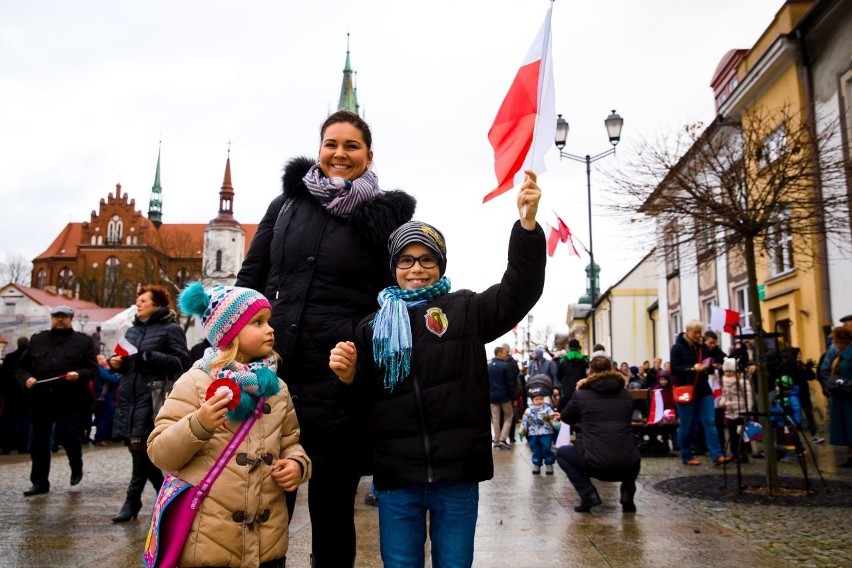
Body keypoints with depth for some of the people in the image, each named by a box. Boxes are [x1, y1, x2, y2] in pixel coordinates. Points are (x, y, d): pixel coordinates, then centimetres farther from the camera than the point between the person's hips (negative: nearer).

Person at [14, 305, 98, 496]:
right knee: (38, 442, 7)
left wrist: (79, 375, -20)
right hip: (41, 400, 4)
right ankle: (40, 482, 19)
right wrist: (26, 379, -7)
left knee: (67, 436, -7)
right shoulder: (37, 340, 13)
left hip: (69, 401, -3)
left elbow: (92, 368, 0)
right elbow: (21, 366, 14)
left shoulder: (83, 341, 4)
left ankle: (76, 466, 23)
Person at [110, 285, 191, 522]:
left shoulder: (171, 329, -3)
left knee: (140, 447, -7)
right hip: (129, 396, 7)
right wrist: (115, 362, 4)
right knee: (138, 448, 9)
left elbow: (182, 362, -11)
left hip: (152, 398, -7)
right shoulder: (132, 331, 20)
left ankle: (132, 499, 6)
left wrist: (150, 358, -20)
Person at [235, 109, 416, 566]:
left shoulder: (383, 218, 3)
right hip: (270, 368, 3)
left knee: (332, 502, 10)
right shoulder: (287, 203, 10)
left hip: (337, 379, -2)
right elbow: (249, 278, 13)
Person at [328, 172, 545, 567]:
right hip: (395, 476, 1)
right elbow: (363, 398, 9)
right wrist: (349, 375, -14)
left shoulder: (466, 311, 3)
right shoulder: (373, 326, 7)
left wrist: (527, 223, -20)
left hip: (457, 474, -1)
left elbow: (520, 290, -9)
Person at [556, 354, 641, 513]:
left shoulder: (582, 394, 5)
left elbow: (566, 418, 21)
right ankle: (627, 494, 17)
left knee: (561, 453, 26)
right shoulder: (626, 395, 13)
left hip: (595, 463, -4)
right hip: (627, 465, 4)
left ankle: (588, 494, 8)